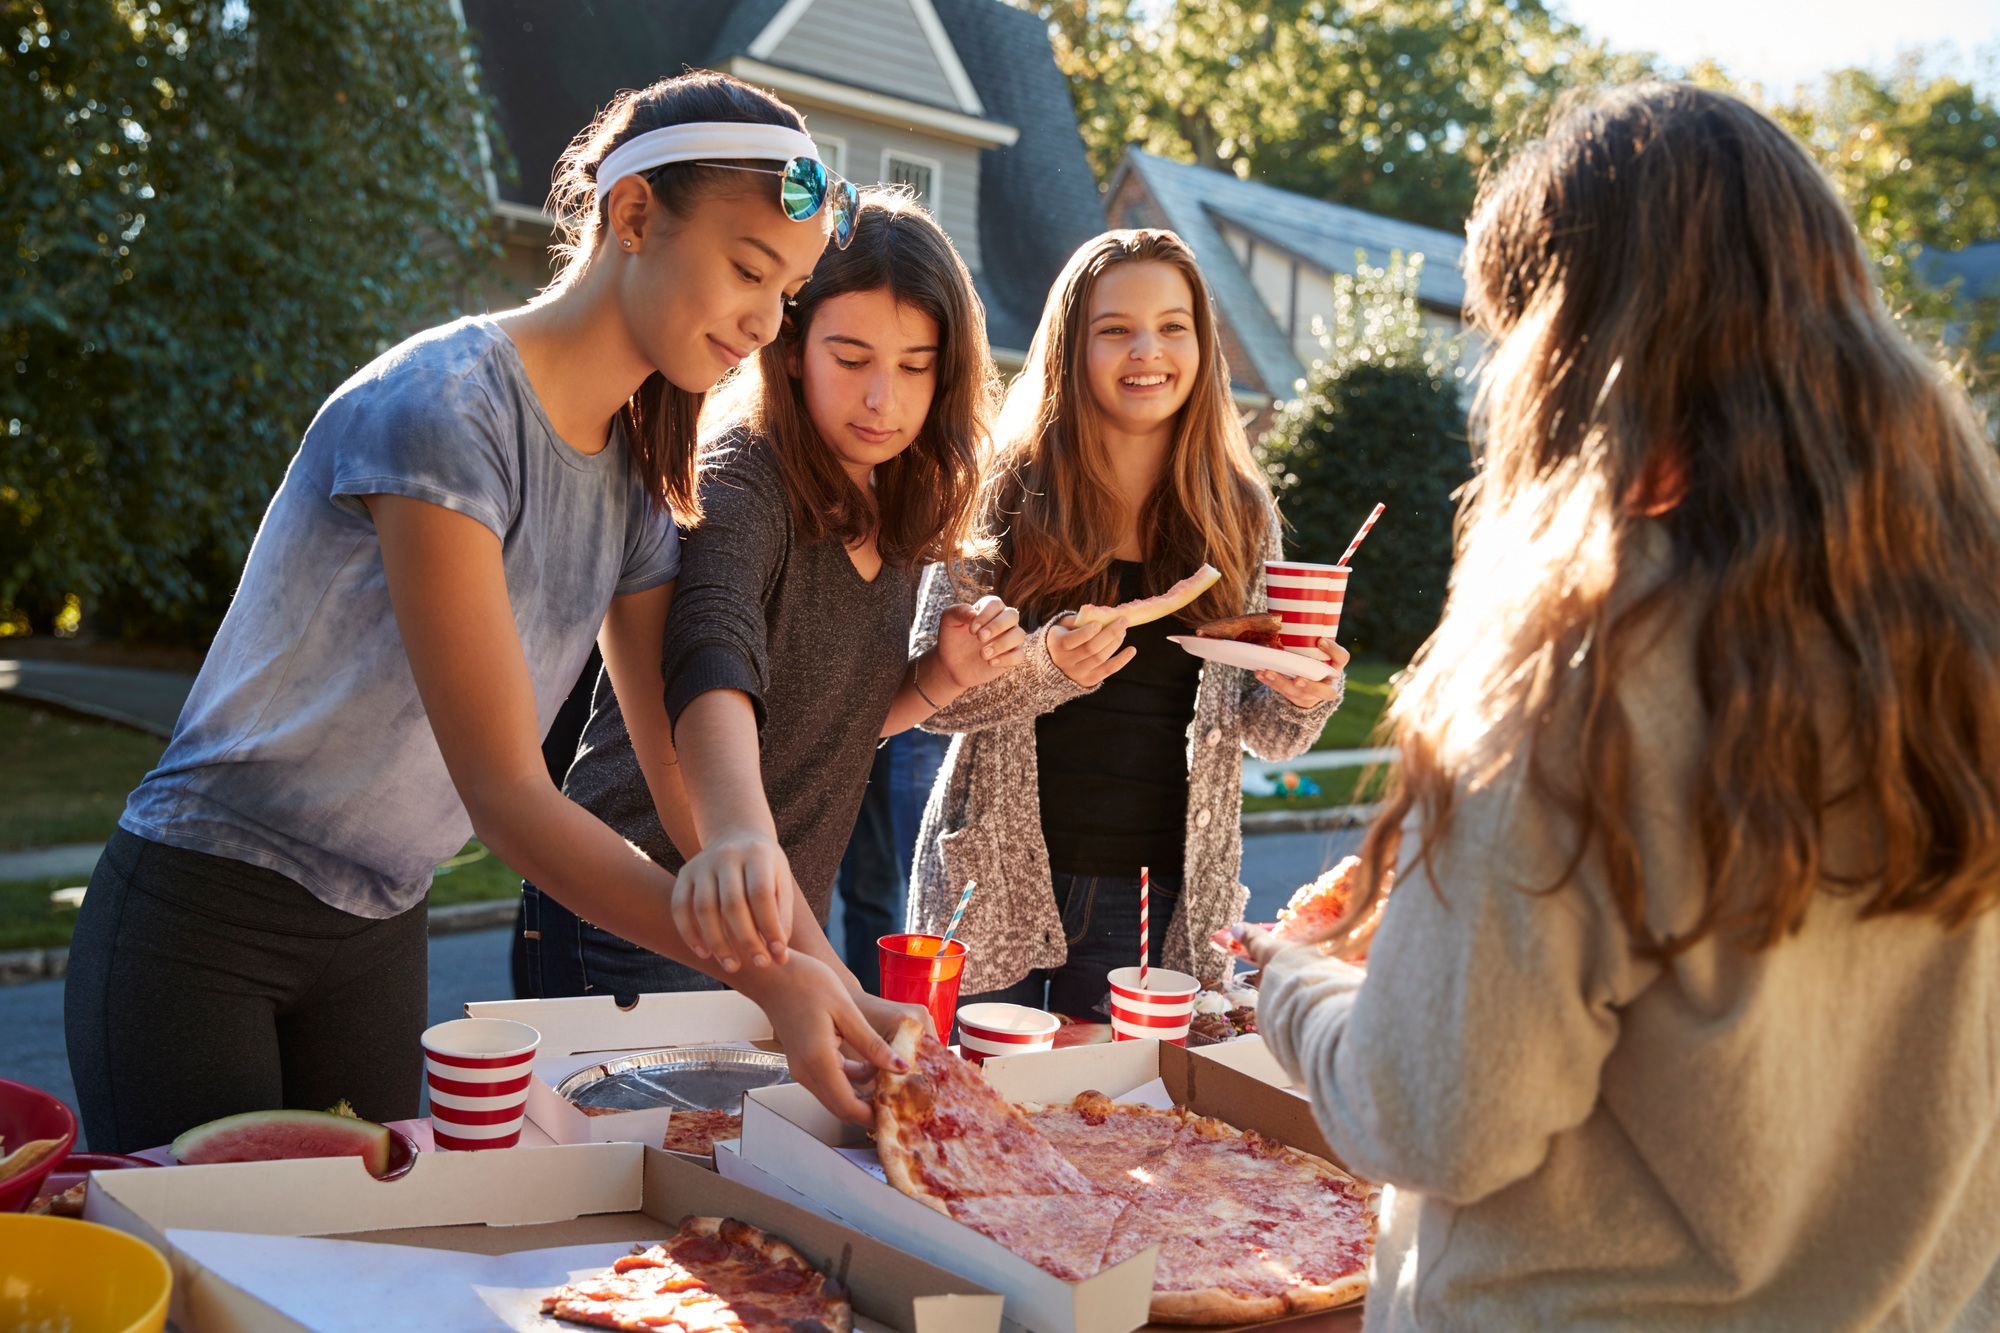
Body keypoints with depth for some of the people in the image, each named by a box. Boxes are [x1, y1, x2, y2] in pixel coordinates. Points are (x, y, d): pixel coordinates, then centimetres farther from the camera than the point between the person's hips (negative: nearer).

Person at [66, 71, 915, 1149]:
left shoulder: (636, 476, 2)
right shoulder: (444, 410, -24)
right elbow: (505, 793, -27)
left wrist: (826, 981, -11)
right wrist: (764, 972, -32)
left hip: (379, 935, 7)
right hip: (201, 925, -7)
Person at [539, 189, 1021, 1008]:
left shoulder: (893, 513, 4)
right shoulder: (736, 481, -19)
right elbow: (710, 663, -39)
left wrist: (940, 678, -5)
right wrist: (737, 832, -58)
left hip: (785, 919, 8)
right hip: (645, 922, -7)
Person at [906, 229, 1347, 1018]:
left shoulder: (1241, 516, 2)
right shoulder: (1008, 495, -5)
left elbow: (1267, 734, 7)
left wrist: (1305, 696, -14)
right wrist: (1044, 668, -24)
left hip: (1161, 901, 2)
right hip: (998, 886, -1)